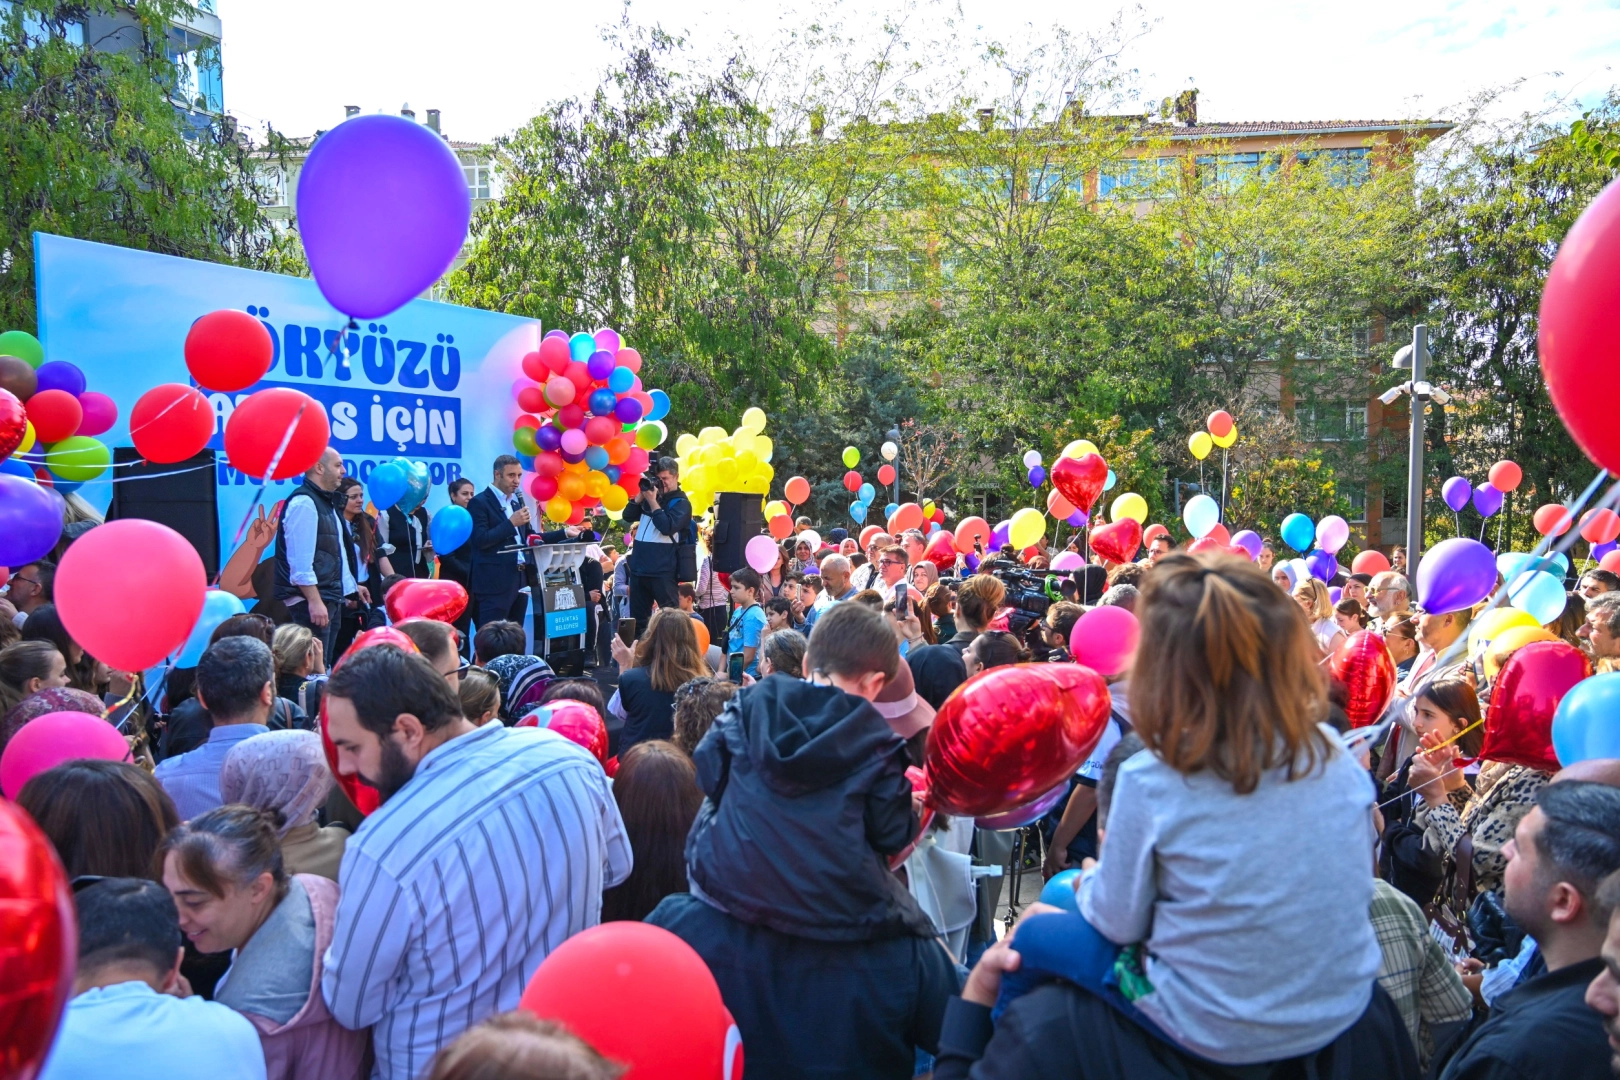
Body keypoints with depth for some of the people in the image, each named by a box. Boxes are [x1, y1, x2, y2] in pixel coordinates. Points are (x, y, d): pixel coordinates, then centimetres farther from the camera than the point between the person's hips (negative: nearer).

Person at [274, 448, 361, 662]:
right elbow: (300, 561, -22)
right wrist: (314, 601, -25)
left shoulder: (326, 502, 15)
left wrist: (352, 586, 25)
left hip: (330, 597, 10)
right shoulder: (303, 502, -15)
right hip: (310, 600, -10)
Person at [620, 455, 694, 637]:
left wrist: (652, 501, -15)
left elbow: (667, 527, -19)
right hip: (639, 566, 7)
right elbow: (628, 517, 11)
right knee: (637, 616, 13)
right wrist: (642, 494, 0)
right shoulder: (652, 495, 13)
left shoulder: (681, 502, -5)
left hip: (663, 570, -7)